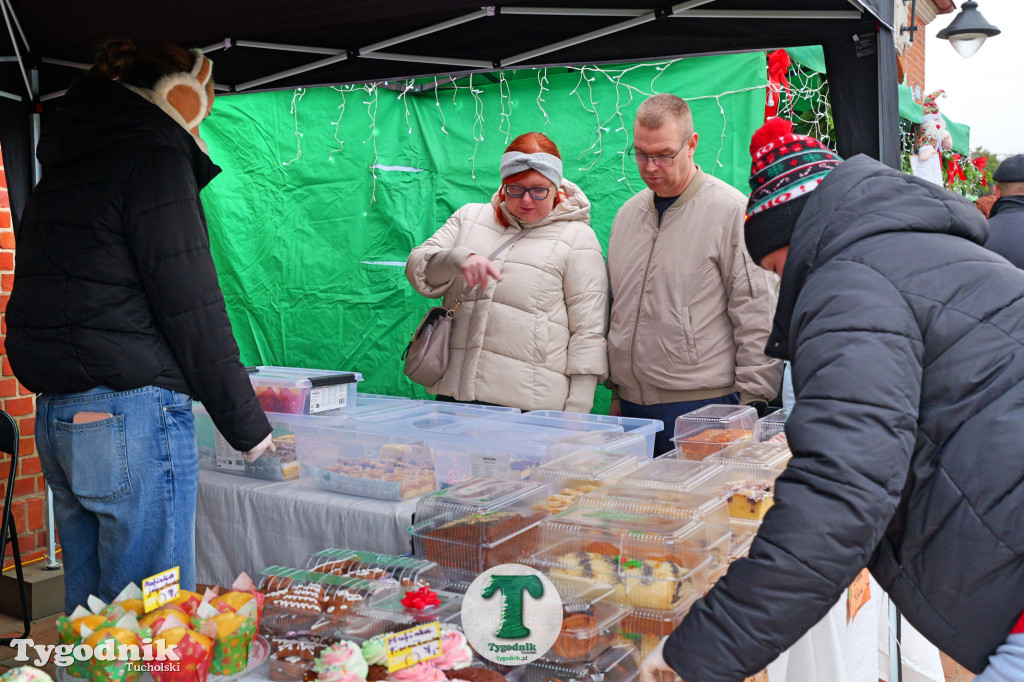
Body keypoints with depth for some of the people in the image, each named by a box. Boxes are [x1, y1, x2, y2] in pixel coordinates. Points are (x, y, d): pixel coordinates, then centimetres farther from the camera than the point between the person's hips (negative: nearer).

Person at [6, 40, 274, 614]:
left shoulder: (65, 163, 18)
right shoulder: (154, 155, -9)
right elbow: (190, 306, -13)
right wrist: (248, 424, -6)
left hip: (56, 416, 9)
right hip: (131, 414, -9)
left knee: (89, 609, 17)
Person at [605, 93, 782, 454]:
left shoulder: (731, 211, -7)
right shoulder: (628, 213, 12)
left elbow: (758, 317, -9)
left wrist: (751, 402, -10)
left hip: (701, 404, -5)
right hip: (632, 403, 6)